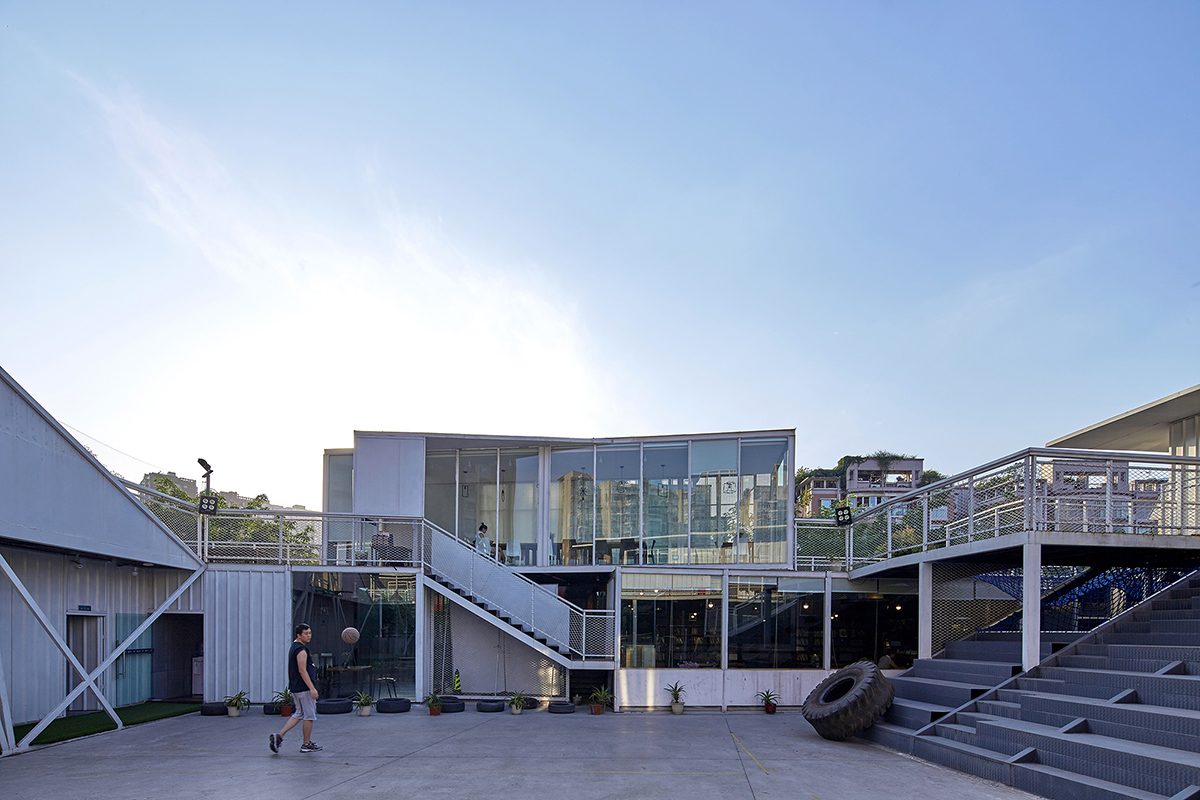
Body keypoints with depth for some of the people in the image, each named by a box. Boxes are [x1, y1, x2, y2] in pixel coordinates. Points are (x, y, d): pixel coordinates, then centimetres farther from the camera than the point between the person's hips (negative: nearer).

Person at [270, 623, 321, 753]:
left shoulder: (294, 647, 15)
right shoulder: (301, 650, -17)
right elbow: (302, 671, -23)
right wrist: (312, 688, -24)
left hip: (295, 687, 10)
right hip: (304, 688, -10)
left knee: (299, 714, 16)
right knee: (309, 716, 1)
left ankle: (279, 736, 7)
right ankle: (306, 745, 10)